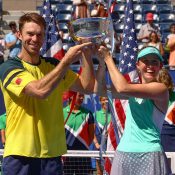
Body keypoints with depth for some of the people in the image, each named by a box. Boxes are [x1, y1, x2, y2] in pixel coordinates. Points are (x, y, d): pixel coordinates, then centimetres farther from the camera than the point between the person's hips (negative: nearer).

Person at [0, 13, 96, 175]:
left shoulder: (53, 65, 11)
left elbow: (87, 87, 9)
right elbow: (40, 90, -22)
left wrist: (86, 55, -2)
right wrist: (66, 61, -19)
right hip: (20, 155, -5)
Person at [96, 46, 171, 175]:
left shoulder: (161, 88, -9)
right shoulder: (135, 89, 13)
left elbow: (122, 88, -18)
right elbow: (101, 90, 9)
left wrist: (108, 58, -8)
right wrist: (102, 62, -3)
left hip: (148, 154, -6)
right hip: (123, 153, 6)